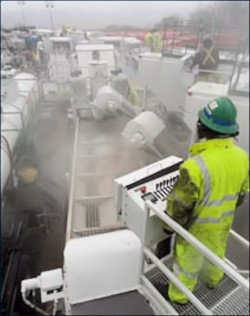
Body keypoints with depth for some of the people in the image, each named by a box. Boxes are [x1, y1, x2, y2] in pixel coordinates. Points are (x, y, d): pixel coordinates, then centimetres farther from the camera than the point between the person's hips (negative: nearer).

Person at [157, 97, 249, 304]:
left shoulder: (196, 165, -37)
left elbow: (180, 204, -25)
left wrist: (169, 225, -6)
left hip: (198, 226, -6)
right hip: (224, 222, 6)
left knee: (187, 259, 18)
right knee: (216, 251, 32)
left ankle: (178, 294, 44)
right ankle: (213, 279, 61)